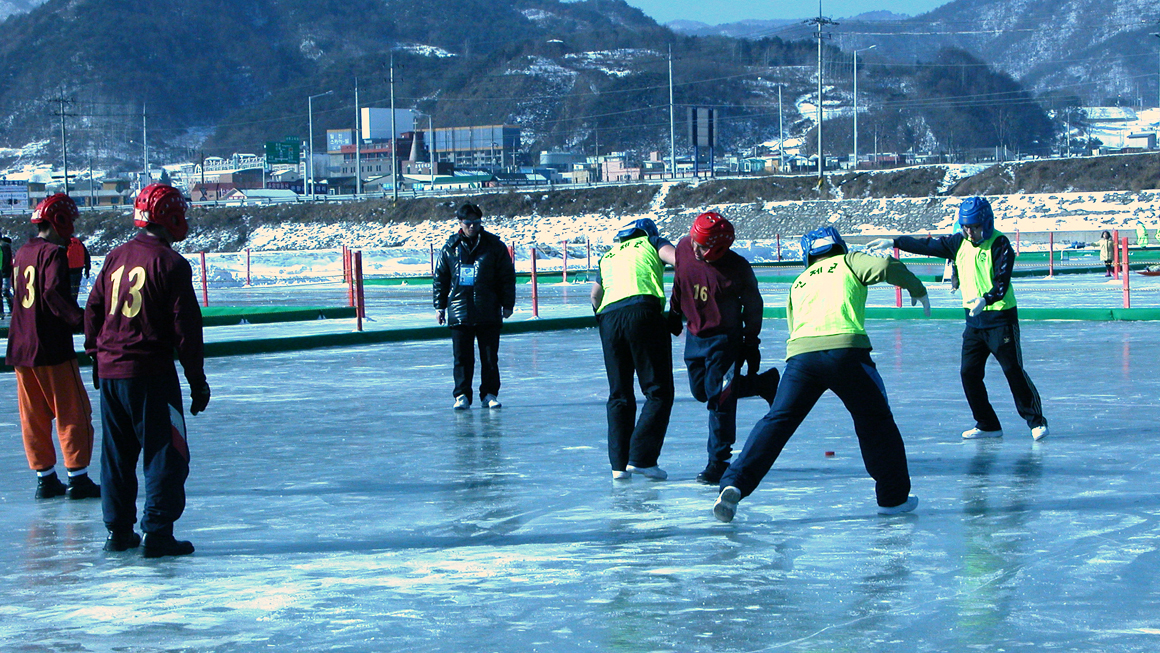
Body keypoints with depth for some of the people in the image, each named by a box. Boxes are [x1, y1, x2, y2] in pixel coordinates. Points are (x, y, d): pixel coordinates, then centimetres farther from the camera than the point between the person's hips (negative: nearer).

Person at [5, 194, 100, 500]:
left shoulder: (22, 253, 13)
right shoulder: (53, 253, -12)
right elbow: (54, 292, -26)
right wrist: (79, 319, -24)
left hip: (21, 348, 8)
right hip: (51, 348, -8)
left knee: (34, 416, 11)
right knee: (73, 413, 0)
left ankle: (45, 478, 16)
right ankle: (77, 477, 1)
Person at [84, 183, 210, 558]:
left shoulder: (115, 258, 9)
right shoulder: (171, 263, -10)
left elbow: (92, 312, 14)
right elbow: (185, 327, -11)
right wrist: (197, 380, -4)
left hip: (110, 372, 7)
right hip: (151, 372, -7)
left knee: (117, 453, 15)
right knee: (167, 453, 0)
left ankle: (118, 530, 20)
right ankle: (157, 531, -5)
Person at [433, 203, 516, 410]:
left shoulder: (494, 245, 3)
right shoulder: (450, 247, 6)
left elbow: (507, 276, 6)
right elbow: (440, 278, 12)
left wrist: (507, 304, 3)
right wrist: (440, 306, 8)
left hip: (489, 313, 0)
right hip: (459, 312, 1)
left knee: (490, 357, 3)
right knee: (462, 357, 1)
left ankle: (489, 394, 12)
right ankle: (462, 395, 8)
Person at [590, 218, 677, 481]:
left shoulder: (608, 257, 32)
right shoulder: (652, 242, 20)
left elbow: (595, 296, 44)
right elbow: (677, 259, -1)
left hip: (608, 318, 5)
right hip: (644, 310, -5)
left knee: (619, 393, 12)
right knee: (659, 391, -1)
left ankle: (619, 463, 5)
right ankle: (641, 457, -11)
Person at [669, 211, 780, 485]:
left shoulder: (737, 268, -22)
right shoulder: (684, 248, -10)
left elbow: (753, 306, -9)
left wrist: (751, 344, -6)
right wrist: (675, 312, 19)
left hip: (724, 337, -6)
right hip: (695, 334, 6)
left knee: (719, 397, -10)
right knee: (701, 391, 15)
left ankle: (718, 461, 0)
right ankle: (765, 384, 33)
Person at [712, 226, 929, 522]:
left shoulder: (798, 283, 32)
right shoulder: (849, 262, 20)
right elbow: (885, 266, 4)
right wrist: (917, 289, 17)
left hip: (800, 353, 3)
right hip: (845, 348, -3)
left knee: (777, 421, 4)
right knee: (875, 420, 14)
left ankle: (735, 484, -11)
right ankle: (894, 496, 18)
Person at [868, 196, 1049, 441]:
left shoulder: (999, 244, -14)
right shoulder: (959, 242, 6)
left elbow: (1002, 281, -23)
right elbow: (928, 246, 14)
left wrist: (986, 299, -41)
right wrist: (893, 242, 11)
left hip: (1000, 316, -7)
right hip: (974, 319, 7)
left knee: (1013, 370, -7)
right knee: (968, 373, 3)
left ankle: (1037, 421, 5)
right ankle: (987, 425, 14)